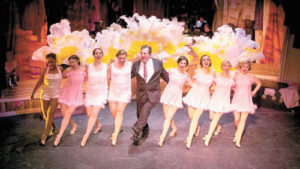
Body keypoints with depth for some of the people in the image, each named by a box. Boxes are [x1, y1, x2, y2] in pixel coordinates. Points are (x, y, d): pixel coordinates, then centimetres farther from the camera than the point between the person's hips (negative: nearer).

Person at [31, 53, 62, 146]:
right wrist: (33, 93, -2)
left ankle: (44, 136, -6)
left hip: (55, 94, 0)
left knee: (51, 113, -12)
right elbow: (39, 82, -2)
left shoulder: (60, 69, -4)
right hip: (45, 94, 0)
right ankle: (53, 127, 36)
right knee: (45, 114, 6)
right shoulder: (45, 70, -8)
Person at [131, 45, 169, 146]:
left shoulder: (158, 63, -2)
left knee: (144, 113, -17)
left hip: (153, 93, -3)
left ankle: (136, 134, -11)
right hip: (141, 93, 3)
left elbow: (165, 75, 10)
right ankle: (145, 129, 39)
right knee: (140, 115, 11)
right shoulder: (136, 64, -1)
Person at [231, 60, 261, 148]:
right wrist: (234, 90, 7)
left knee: (243, 119, -6)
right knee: (237, 119, 3)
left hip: (246, 100, 0)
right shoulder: (236, 75, -3)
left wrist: (254, 92, 7)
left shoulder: (251, 77, -3)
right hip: (237, 99, 1)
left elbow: (259, 83, 14)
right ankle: (238, 130, 37)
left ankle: (238, 140, -5)